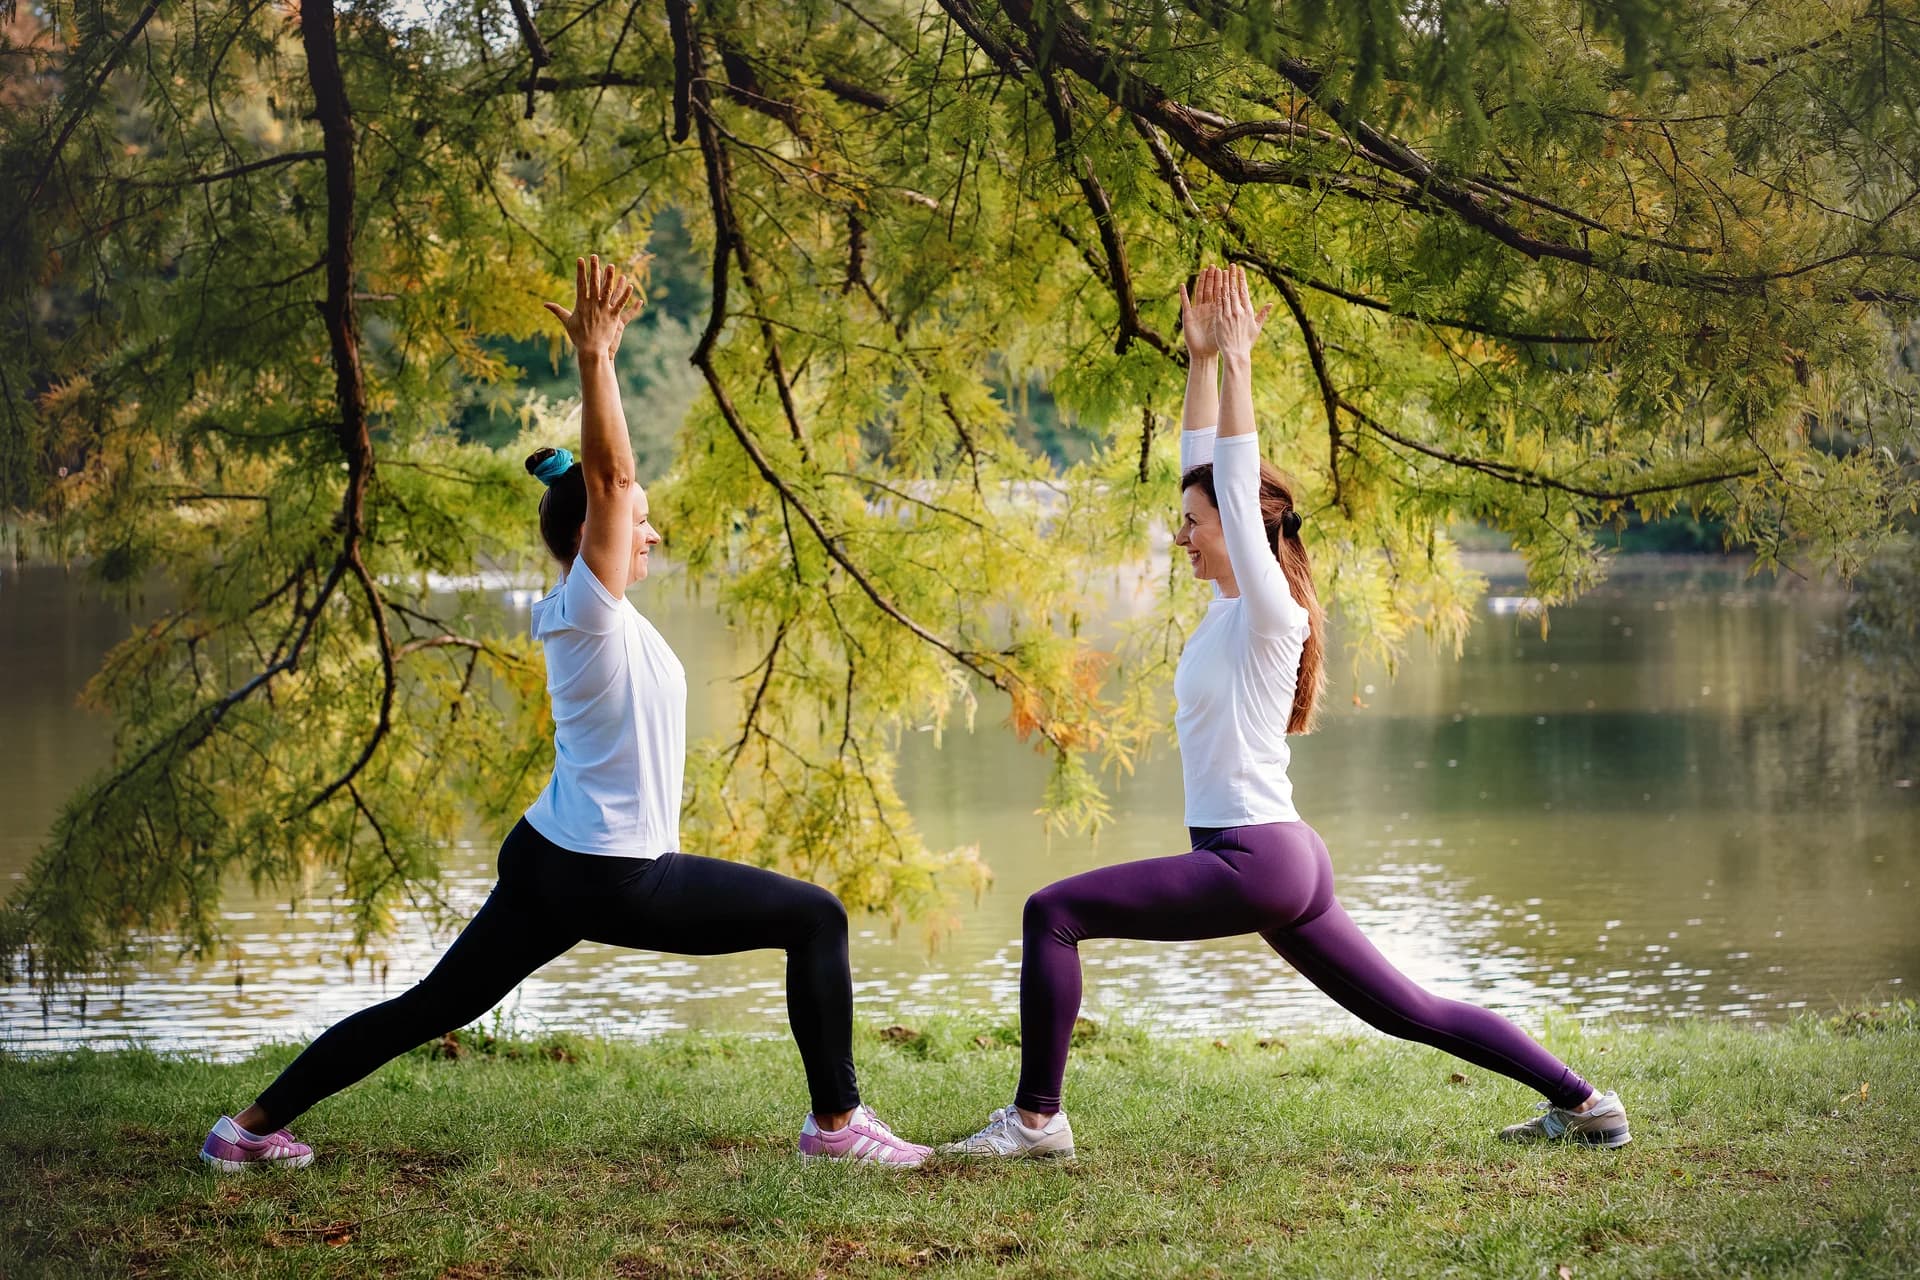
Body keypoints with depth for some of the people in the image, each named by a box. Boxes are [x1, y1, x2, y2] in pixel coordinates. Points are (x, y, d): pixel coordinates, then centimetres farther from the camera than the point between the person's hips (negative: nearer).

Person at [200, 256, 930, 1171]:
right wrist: (592, 356, -24)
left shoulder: (582, 611, 9)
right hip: (610, 879, -9)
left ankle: (252, 1127, 14)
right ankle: (836, 1123, 0)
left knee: (432, 1008, 13)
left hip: (549, 858, 9)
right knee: (815, 918, -1)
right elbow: (607, 475, -24)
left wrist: (601, 355, 18)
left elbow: (599, 475, 19)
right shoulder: (589, 610, -15)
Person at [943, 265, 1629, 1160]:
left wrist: (1237, 360, -16)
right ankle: (1582, 1103, 12)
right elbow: (1205, 466, 17)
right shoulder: (1232, 603, 12)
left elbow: (1239, 480, -18)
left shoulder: (1267, 614, -10)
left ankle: (1036, 1119, -11)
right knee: (1411, 1013, 11)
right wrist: (1200, 358, 16)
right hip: (1280, 862, 10)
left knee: (1054, 913, -12)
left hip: (1253, 859, -10)